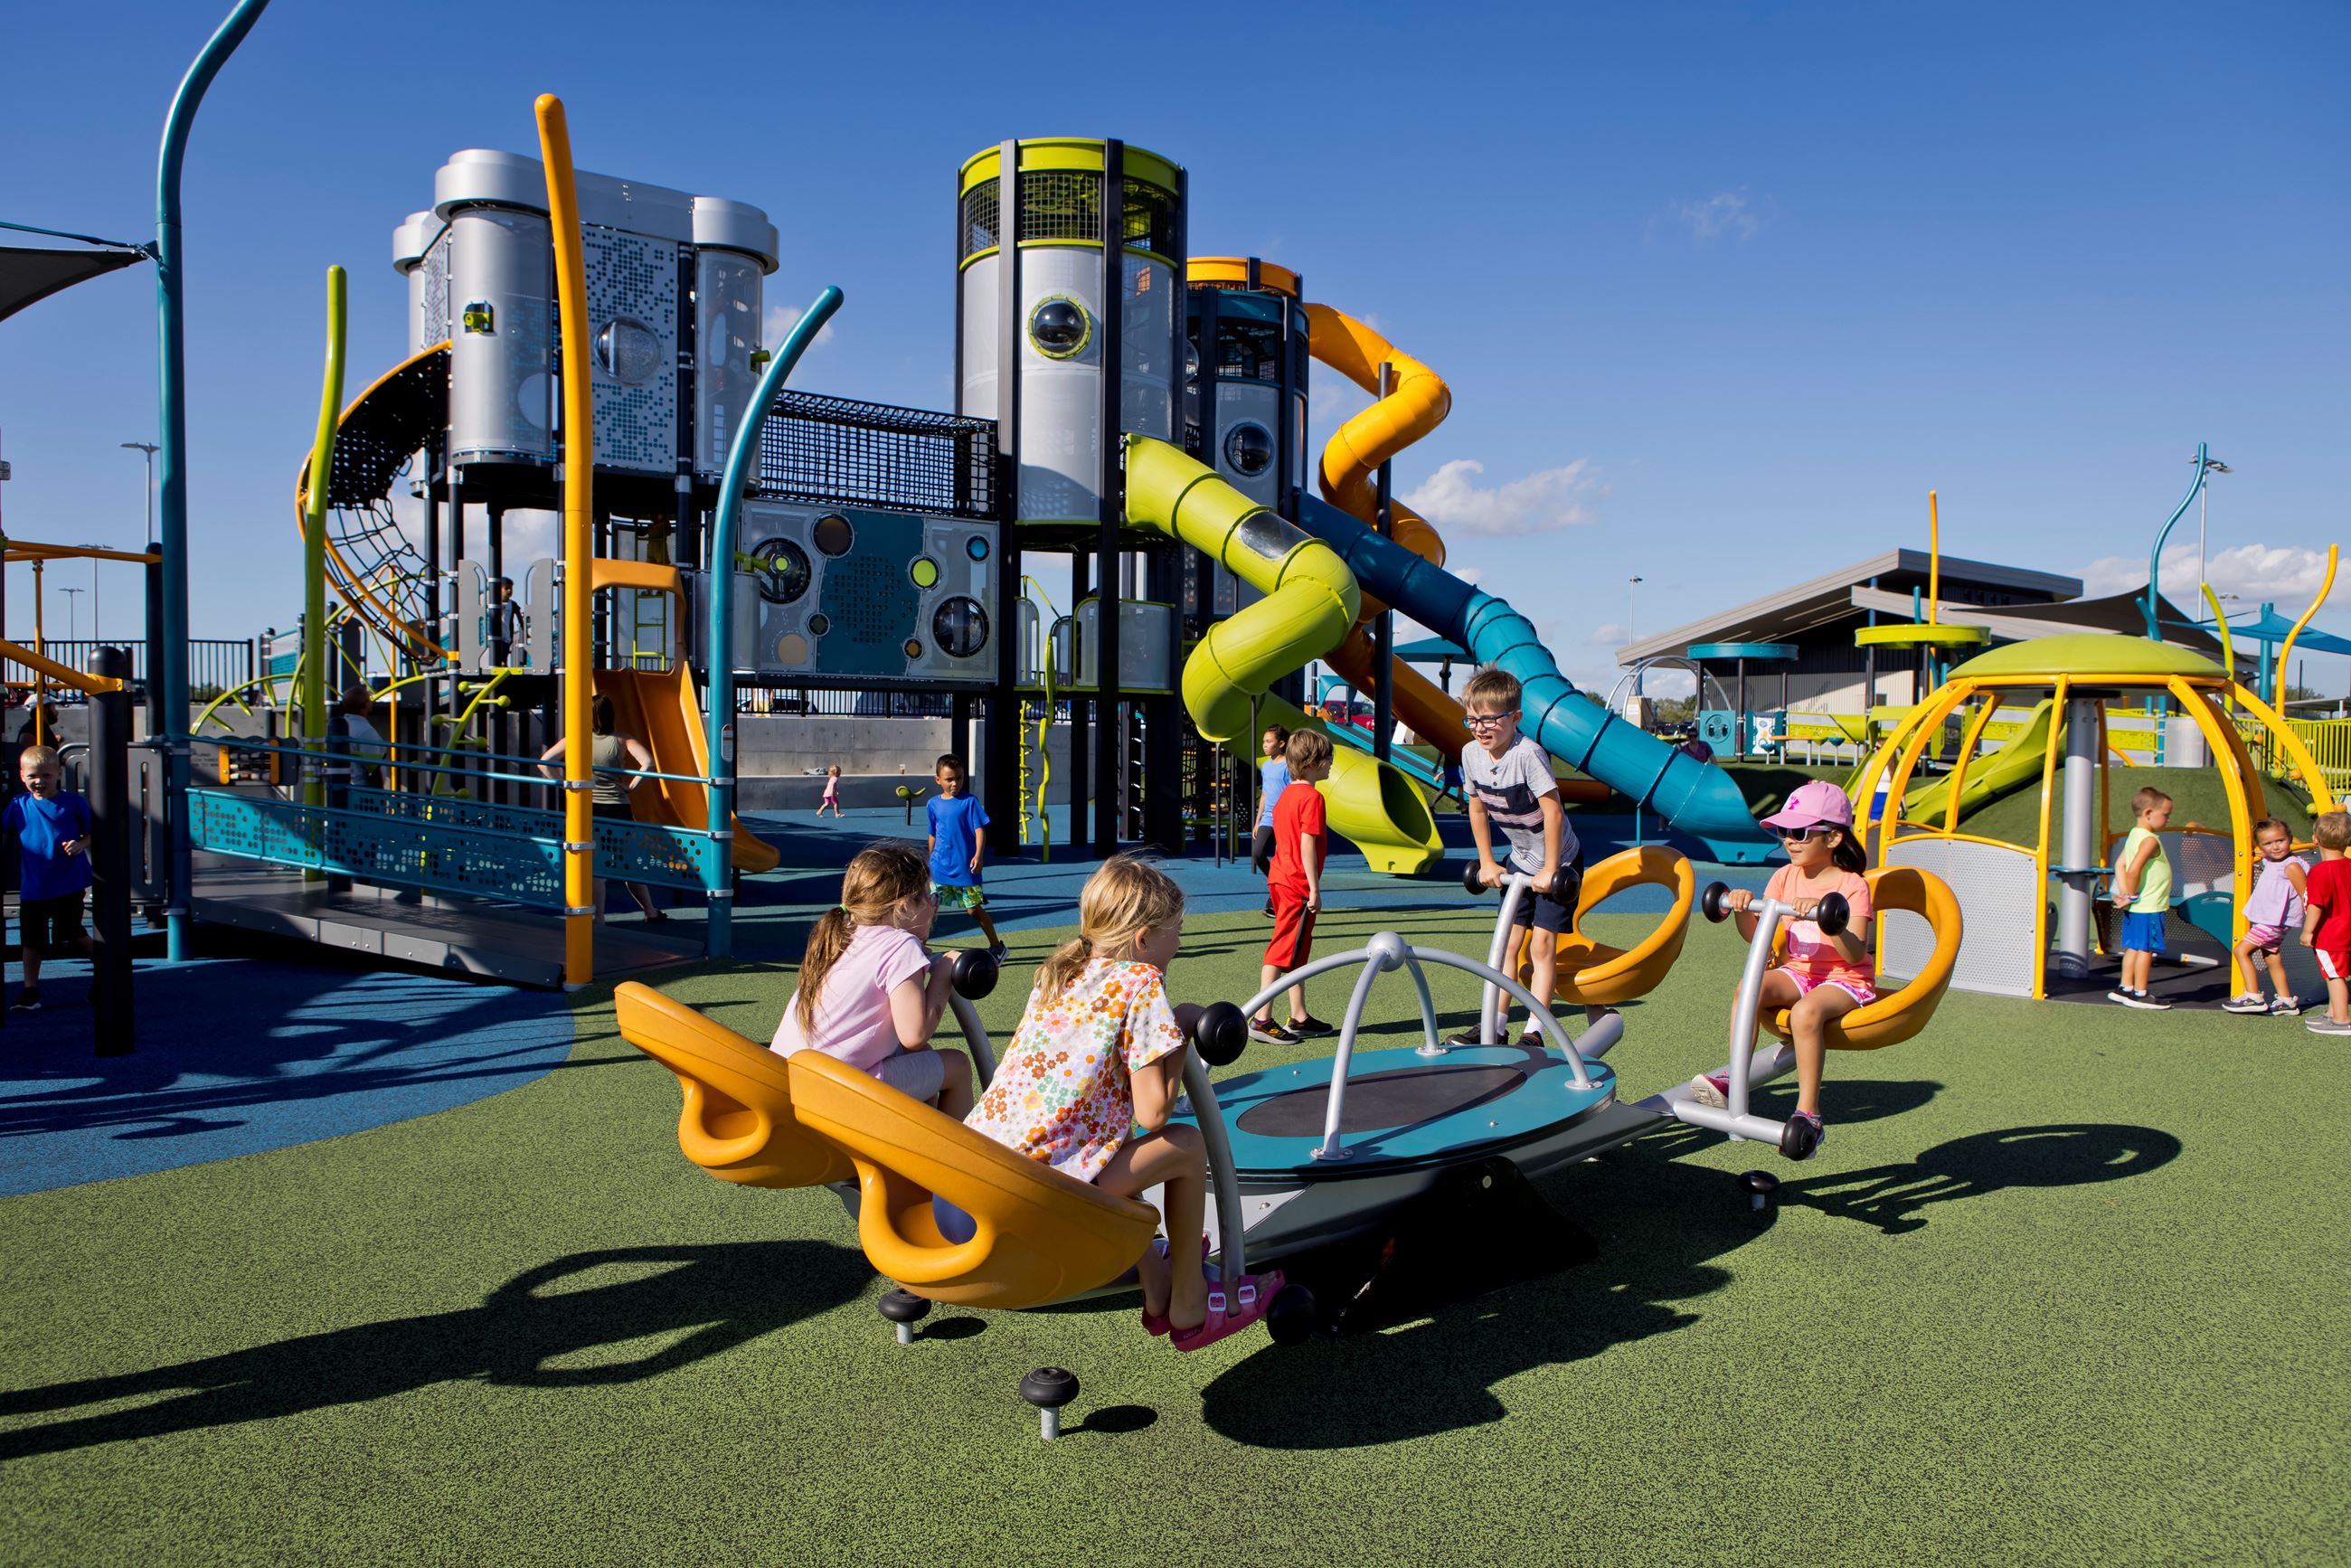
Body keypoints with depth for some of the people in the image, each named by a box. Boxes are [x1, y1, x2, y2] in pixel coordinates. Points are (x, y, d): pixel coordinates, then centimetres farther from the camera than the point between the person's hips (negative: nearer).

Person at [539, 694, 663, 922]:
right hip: (617, 808, 0)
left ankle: (598, 918, 3)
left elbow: (544, 761, -4)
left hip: (587, 808, 0)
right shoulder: (622, 740, -2)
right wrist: (631, 785, -5)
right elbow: (647, 762, -17)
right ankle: (650, 912, 22)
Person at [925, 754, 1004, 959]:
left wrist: (979, 855, -25)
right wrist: (930, 861, 24)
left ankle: (997, 946, 21)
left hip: (965, 867, -3)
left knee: (974, 909, 5)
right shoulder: (933, 804, 7)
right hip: (939, 866, 3)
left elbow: (980, 829, -11)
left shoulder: (969, 802, -6)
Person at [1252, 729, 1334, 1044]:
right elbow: (1308, 844, -20)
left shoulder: (1287, 794, 13)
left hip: (1282, 880, 10)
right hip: (1298, 885, -10)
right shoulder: (1312, 797, -15)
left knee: (1298, 953, 16)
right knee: (1282, 953, -6)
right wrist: (1315, 889, -18)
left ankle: (1300, 1018, 24)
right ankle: (1261, 1021, -4)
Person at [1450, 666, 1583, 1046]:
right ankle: (1496, 1025, 13)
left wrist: (1549, 870, -24)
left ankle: (1534, 1032, -3)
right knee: (1509, 942, 6)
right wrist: (1487, 862, 8)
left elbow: (1553, 810, -28)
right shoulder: (1471, 753, -8)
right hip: (1520, 860, 6)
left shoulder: (1527, 754, -29)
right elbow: (1477, 808, 6)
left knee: (1541, 946, -7)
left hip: (1558, 861, -6)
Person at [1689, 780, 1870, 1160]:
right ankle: (1733, 1078, -24)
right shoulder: (1786, 877, 7)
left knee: (1806, 1012, -37)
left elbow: (1856, 954, -21)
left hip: (1846, 980, -5)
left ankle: (1807, 1112, -28)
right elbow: (1755, 937, 4)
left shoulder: (1851, 886, -9)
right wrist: (1742, 908, -16)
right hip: (1798, 971, 5)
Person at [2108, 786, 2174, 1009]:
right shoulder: (2150, 840, -17)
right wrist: (2132, 895, -17)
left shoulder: (2134, 836, 11)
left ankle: (2125, 988, 19)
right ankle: (2140, 994, 3)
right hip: (2149, 907, -9)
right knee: (2146, 949, -2)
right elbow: (2134, 869, -27)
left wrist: (2124, 893, 4)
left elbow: (2120, 864, 11)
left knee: (2134, 947, 14)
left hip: (2136, 907, 9)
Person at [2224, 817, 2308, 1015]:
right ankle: (2286, 1001, 24)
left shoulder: (2292, 866, -17)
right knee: (2272, 960, 16)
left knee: (2241, 950, -11)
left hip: (2275, 921, -10)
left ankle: (2253, 997, -12)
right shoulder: (2268, 862, 9)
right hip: (2264, 920, 10)